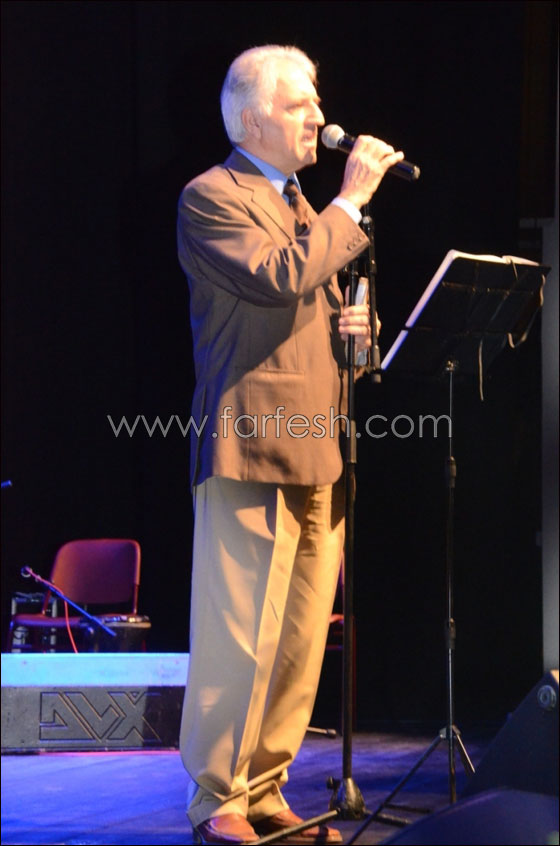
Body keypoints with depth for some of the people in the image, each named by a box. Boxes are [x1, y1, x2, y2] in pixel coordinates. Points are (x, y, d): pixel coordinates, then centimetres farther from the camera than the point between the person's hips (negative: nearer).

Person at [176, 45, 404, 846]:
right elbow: (279, 278, -20)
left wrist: (351, 325, 9)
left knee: (301, 642, 7)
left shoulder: (300, 203, 24)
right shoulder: (211, 198, -4)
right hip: (253, 449, -9)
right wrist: (351, 202, -13)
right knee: (243, 637, -8)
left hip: (315, 453, 9)